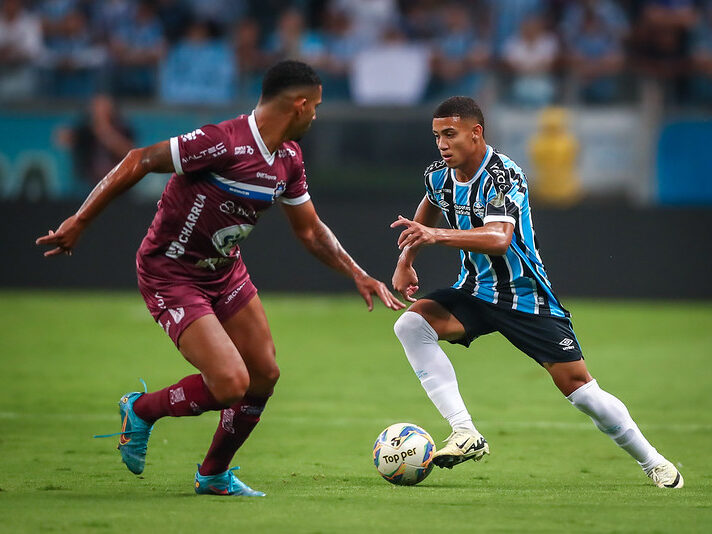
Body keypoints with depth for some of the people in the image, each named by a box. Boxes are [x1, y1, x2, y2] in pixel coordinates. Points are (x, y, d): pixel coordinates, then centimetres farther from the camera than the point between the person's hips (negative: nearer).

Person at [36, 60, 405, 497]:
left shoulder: (289, 159, 0)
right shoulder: (224, 143, -28)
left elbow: (311, 230, 14)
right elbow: (139, 162, -24)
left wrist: (358, 275, 5)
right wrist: (80, 222, -22)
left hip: (225, 271, 9)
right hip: (170, 276, -9)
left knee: (265, 376, 6)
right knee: (231, 383, -19)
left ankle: (215, 475, 27)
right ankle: (141, 411, 9)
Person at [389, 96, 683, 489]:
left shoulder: (503, 176, -23)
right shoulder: (439, 176, -1)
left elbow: (499, 239, -40)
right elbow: (429, 209, 25)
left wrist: (436, 235, -49)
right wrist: (406, 261, 16)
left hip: (525, 295, -6)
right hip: (475, 291, 6)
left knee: (578, 385, -9)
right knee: (411, 323, -22)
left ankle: (652, 462, 13)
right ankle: (465, 434, -26)